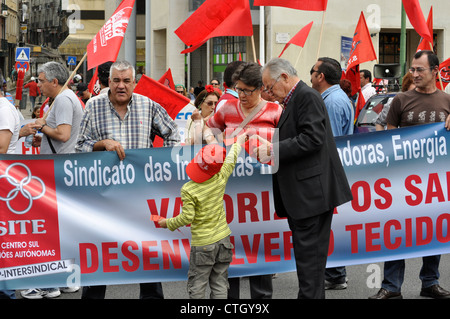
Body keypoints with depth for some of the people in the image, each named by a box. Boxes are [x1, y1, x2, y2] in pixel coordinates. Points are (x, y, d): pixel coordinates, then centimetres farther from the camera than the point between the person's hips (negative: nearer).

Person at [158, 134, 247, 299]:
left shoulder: (188, 190, -17)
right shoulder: (220, 178, -5)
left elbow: (187, 218, -16)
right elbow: (231, 161, 13)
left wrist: (168, 223, 1)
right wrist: (238, 142, 30)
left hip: (202, 244, -4)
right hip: (223, 239, 4)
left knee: (197, 285, 6)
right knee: (219, 284, 10)